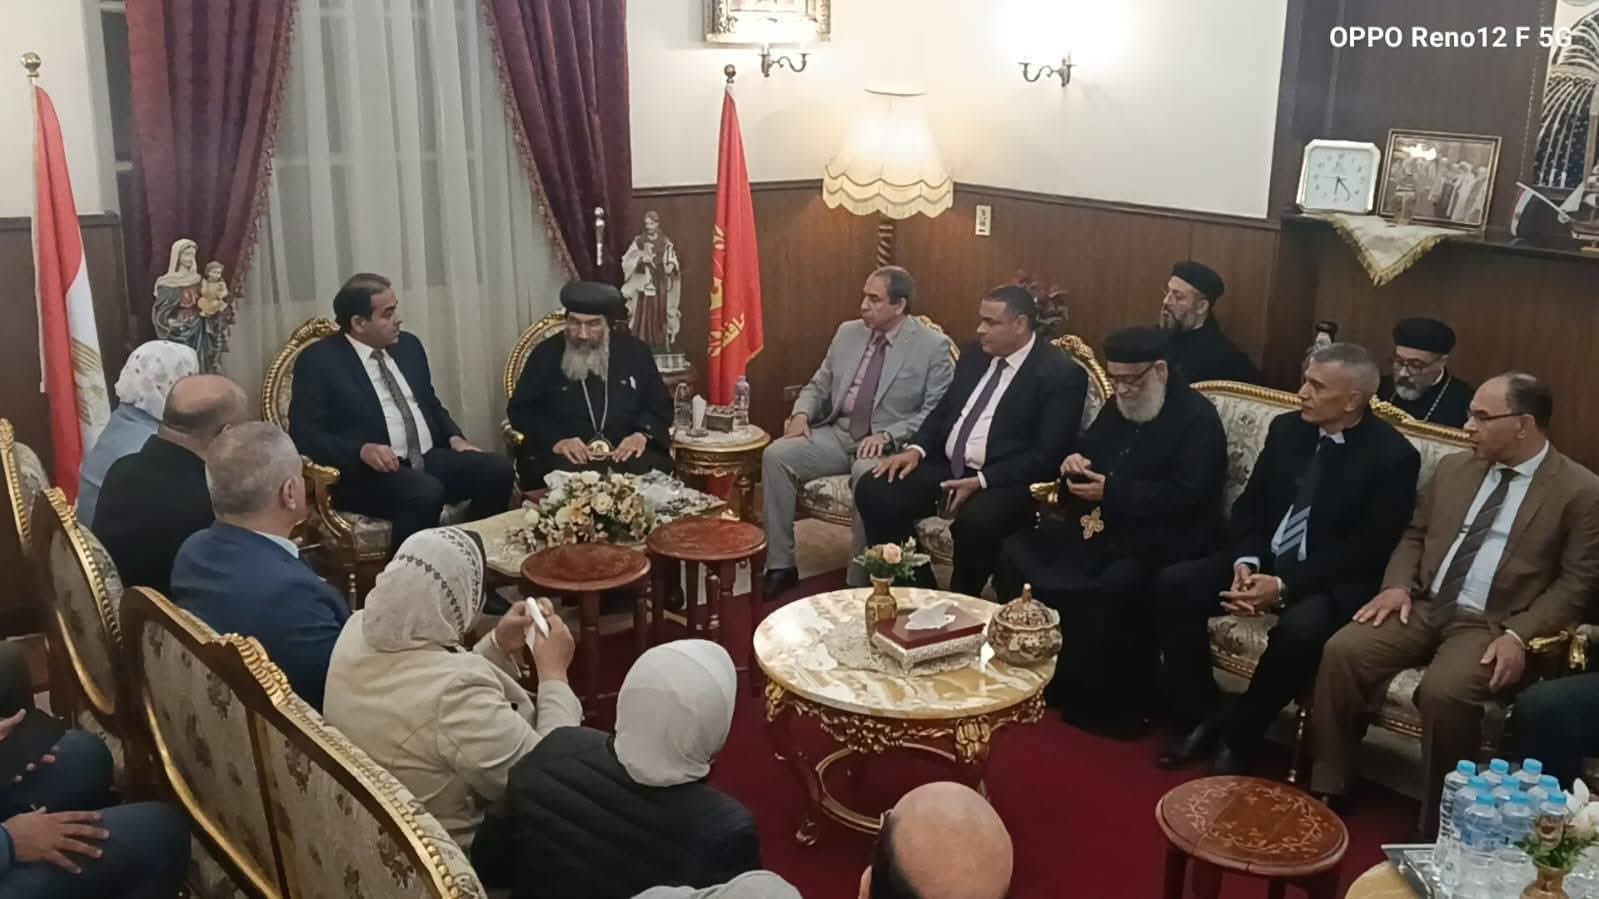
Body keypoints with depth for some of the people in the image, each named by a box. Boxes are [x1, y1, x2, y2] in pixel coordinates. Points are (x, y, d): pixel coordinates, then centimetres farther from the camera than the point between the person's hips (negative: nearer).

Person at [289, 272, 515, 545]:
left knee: (498, 469, -18)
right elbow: (303, 433, -9)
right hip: (368, 470, -6)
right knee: (427, 493, -36)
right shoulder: (318, 360, -3)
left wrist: (455, 438, 4)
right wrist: (362, 450, -23)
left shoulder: (408, 345, 15)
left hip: (430, 458, 6)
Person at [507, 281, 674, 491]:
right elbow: (520, 410, 5)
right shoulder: (545, 355, 8)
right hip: (567, 455, -2)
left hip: (626, 452, 2)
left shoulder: (635, 352, 11)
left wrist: (643, 434, -10)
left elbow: (660, 405, 13)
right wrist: (555, 440, -13)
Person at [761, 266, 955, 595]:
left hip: (890, 445, -5)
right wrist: (801, 413, -6)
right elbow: (818, 385, 16)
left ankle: (859, 581, -23)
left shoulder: (933, 346, -7)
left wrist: (886, 435, -24)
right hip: (838, 434, 6)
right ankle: (780, 565, -10)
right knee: (776, 454, -17)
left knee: (867, 474, -38)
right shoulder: (848, 333, 9)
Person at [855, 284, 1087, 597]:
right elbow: (943, 410, 20)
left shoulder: (1061, 375, -9)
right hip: (947, 466, 7)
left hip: (1004, 481, -7)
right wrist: (916, 448, -2)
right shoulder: (975, 355, 12)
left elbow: (1048, 454, -15)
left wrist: (981, 481, -22)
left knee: (974, 522, -37)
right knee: (872, 491, -13)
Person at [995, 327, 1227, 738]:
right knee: (1016, 552, -9)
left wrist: (1112, 493, -21)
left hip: (1159, 540, -8)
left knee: (1117, 585, -37)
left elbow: (1185, 497, -19)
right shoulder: (1117, 408, 15)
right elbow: (1085, 448, 27)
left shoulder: (1198, 419, -9)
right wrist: (1074, 462, 1)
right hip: (1101, 527, 8)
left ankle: (1115, 703, -18)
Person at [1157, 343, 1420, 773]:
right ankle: (1203, 717, -1)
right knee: (1172, 585, -15)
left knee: (1300, 628, -37)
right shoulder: (1286, 429, 4)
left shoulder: (1392, 456, -12)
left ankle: (1238, 735, -12)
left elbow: (1367, 551, -16)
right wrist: (1245, 564, -13)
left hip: (1335, 580, -5)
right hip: (1265, 560, 6)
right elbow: (1250, 505, 8)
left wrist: (1285, 586, -24)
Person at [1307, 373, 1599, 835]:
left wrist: (1519, 633, -19)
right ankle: (1325, 791, -10)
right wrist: (1398, 585, -1)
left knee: (1442, 691, -33)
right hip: (1425, 607, 5)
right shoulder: (1453, 468, 13)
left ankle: (1437, 825, -13)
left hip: (1491, 625, -5)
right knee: (1342, 651, -20)